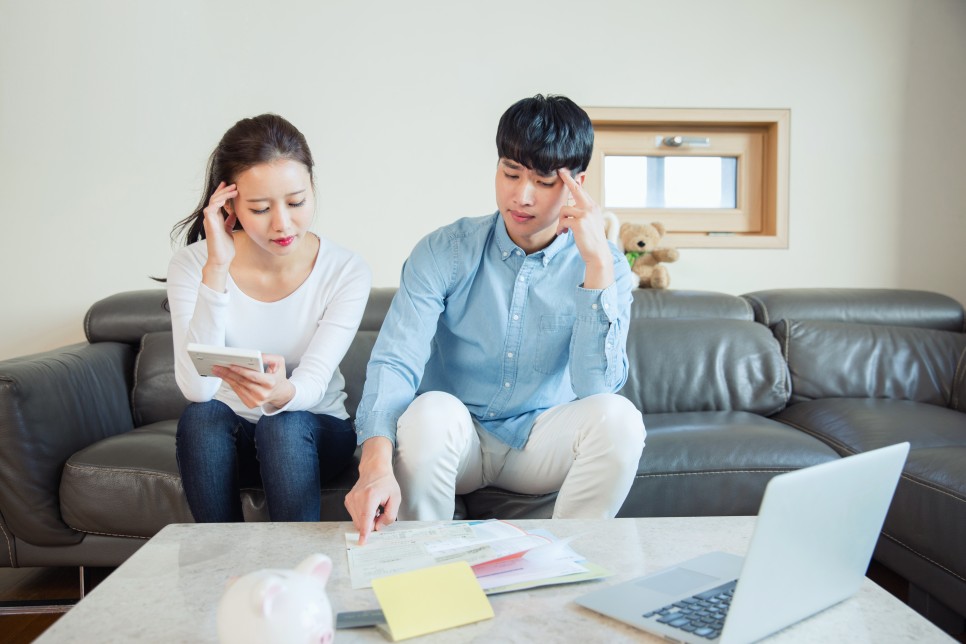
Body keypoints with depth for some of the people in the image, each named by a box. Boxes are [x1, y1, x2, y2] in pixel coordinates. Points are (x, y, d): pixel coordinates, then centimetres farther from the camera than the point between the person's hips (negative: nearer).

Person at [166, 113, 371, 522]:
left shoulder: (346, 272, -14)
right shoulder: (192, 264, -12)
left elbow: (312, 385, -22)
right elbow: (196, 389, -23)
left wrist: (280, 392, -47)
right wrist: (216, 268, -29)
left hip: (311, 437, -1)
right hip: (223, 440, 1)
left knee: (284, 424, -32)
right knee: (201, 414, -30)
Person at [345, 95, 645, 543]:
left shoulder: (604, 265, -7)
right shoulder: (444, 252, -10)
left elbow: (596, 386, -21)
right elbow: (394, 361, -22)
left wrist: (597, 262, -28)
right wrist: (377, 463, -40)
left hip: (540, 442, 1)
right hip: (456, 439, 0)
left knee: (617, 416, -27)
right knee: (431, 410, -33)